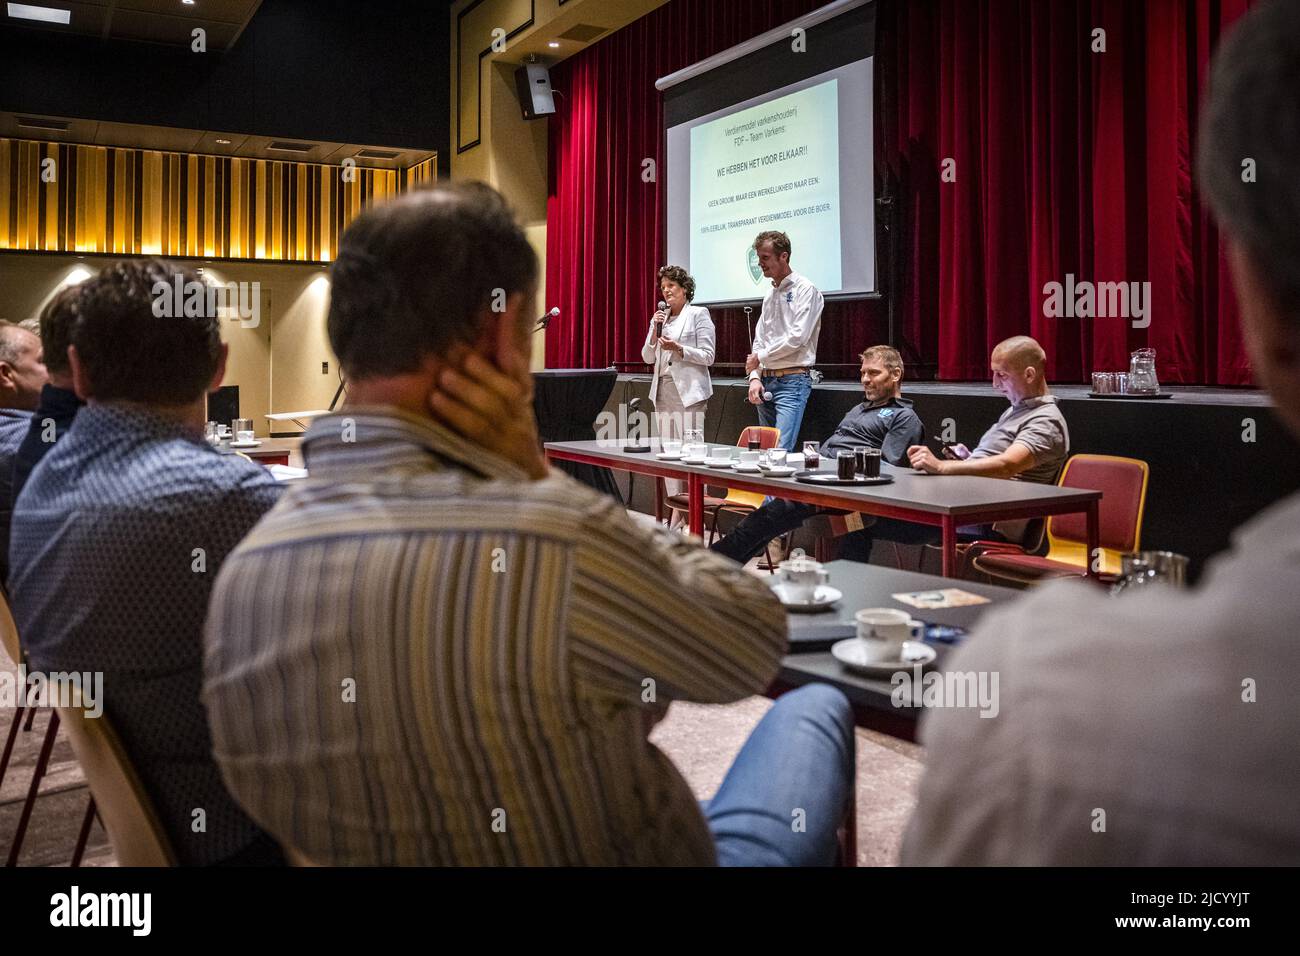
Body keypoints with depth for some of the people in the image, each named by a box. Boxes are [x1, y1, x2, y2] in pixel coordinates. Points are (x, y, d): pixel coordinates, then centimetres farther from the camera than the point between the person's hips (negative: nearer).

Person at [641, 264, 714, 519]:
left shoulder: (698, 314, 1)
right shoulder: (659, 318, 16)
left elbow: (707, 356, -4)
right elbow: (647, 357, 13)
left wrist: (678, 348, -16)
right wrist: (655, 331, -1)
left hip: (688, 392, -6)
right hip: (663, 390, 6)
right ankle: (676, 507, 10)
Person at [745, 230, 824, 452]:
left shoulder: (806, 290, -6)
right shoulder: (770, 296, 18)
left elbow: (797, 338, -16)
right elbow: (759, 340, 15)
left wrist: (760, 357, -5)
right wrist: (755, 377, 1)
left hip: (792, 381, -8)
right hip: (766, 382, 8)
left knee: (781, 449, -18)